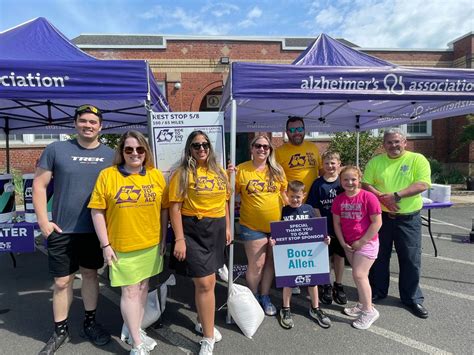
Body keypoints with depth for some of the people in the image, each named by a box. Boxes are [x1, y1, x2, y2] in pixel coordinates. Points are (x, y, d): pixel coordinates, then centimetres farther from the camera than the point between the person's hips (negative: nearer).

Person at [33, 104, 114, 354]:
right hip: (62, 230, -1)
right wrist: (43, 221, -6)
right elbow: (39, 185, -1)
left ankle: (90, 323, 33)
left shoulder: (110, 155, 2)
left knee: (90, 274, 15)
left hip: (96, 230, 2)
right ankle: (60, 331, 28)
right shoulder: (56, 149, -4)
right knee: (62, 281, 7)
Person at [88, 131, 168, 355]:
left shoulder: (156, 175, 0)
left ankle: (136, 331, 38)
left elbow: (164, 208, 5)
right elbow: (97, 211, -7)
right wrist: (105, 245, -8)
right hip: (122, 247, -3)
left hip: (151, 245, 3)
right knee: (130, 292, 6)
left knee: (143, 288, 17)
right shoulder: (107, 175, -8)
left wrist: (164, 238, 4)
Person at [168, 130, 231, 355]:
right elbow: (175, 207, -12)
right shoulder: (183, 173, -8)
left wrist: (227, 227, 14)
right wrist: (179, 239, -16)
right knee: (204, 284, -4)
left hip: (216, 230, 6)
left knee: (209, 281, 16)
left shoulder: (219, 172, 10)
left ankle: (203, 322, 42)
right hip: (193, 231, -5)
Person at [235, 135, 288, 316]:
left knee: (270, 262, 15)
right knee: (256, 264, 5)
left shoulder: (277, 170, 2)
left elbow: (284, 193, 12)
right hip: (253, 226, -3)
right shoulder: (241, 169, -7)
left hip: (276, 225, 3)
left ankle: (265, 296, 35)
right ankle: (253, 298, 30)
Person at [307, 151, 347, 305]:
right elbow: (314, 207, -3)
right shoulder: (318, 183, -4)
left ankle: (338, 286, 31)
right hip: (323, 228, -1)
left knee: (339, 256, 13)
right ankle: (325, 286, 28)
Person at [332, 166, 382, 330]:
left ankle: (369, 311, 8)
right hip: (349, 244, 5)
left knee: (359, 275, -9)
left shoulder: (368, 197, -16)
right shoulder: (339, 199, -1)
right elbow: (337, 223, 4)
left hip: (366, 242, -5)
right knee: (359, 274, 16)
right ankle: (362, 304, 33)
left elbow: (377, 222, -15)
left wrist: (362, 242, -14)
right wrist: (343, 242, -4)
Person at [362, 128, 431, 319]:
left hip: (409, 218, -1)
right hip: (381, 216, 2)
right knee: (379, 256, 13)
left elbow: (423, 184, -14)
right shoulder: (375, 161, 3)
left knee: (411, 259, 7)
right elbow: (366, 184, -2)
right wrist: (383, 198, -18)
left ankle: (412, 298, 26)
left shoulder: (417, 159, -3)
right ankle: (377, 291, 32)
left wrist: (396, 195, -23)